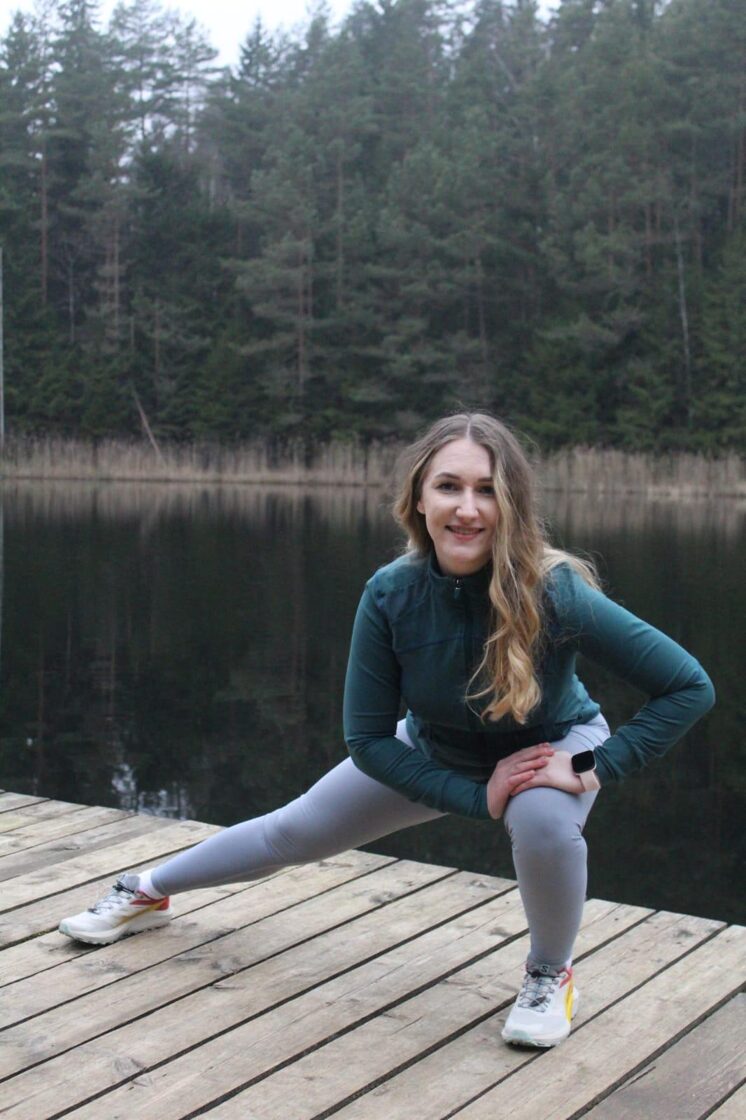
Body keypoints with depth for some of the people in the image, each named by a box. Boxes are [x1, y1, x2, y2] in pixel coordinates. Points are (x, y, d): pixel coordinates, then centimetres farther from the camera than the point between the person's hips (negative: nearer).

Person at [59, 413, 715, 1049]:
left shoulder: (556, 592, -38)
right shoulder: (391, 594, -30)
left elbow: (690, 688, -30)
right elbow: (367, 738, -19)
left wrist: (594, 770, -34)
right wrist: (477, 795, -27)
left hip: (553, 746, -2)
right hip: (433, 757, 3)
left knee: (542, 819, -37)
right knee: (295, 833, 15)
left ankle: (550, 977, -6)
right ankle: (146, 893, 41)